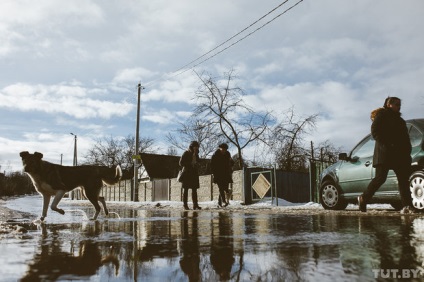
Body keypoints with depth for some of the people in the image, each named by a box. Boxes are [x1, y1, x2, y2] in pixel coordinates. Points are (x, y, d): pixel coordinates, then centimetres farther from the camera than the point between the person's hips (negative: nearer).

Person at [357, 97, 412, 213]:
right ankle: (363, 198, 5)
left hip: (400, 154, 8)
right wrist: (386, 144, -19)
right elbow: (374, 131, -10)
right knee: (380, 178, -10)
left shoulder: (399, 119, 26)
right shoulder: (382, 114, 3)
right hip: (385, 152, -8)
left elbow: (405, 137, 24)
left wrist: (407, 150, 7)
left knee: (403, 179, -2)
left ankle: (407, 206, -5)